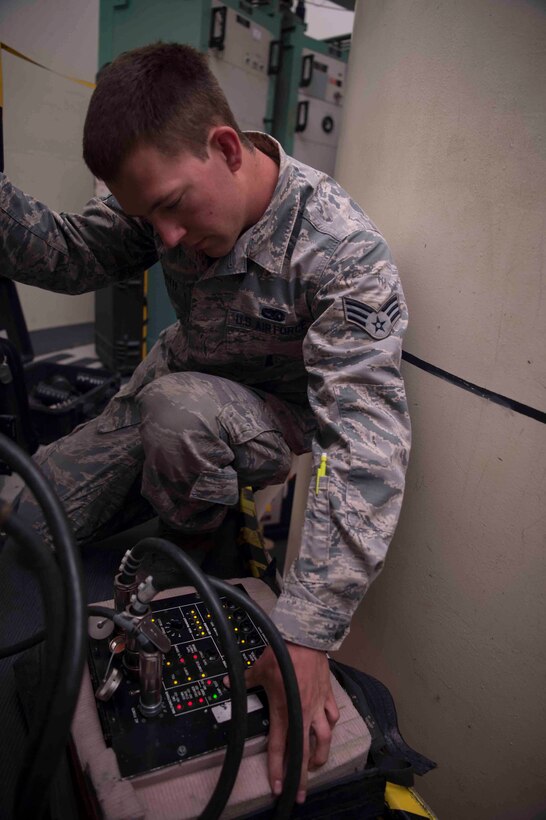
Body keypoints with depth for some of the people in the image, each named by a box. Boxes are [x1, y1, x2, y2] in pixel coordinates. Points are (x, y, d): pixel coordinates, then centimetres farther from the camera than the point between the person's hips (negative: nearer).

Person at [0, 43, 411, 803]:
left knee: (177, 407, -37)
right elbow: (69, 254, -5)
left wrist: (305, 637, -44)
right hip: (177, 379, 5)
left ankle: (195, 550, -5)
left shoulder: (345, 255, -34)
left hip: (273, 417, -4)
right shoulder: (169, 186, -15)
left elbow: (369, 448, -39)